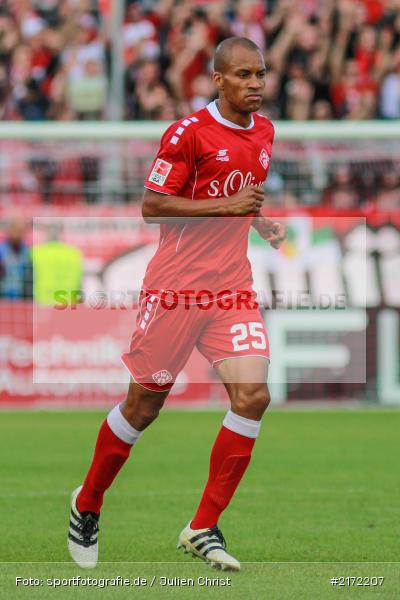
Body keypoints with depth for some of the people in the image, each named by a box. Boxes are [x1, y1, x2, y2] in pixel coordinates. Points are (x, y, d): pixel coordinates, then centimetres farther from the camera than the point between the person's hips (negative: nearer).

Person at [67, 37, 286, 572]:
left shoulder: (264, 132, 12)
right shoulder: (189, 132, -10)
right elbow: (152, 206, -14)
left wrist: (263, 223, 9)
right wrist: (228, 206, -19)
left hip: (233, 288, 5)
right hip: (175, 288, -5)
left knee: (253, 396, -13)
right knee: (142, 407, 3)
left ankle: (203, 528, -4)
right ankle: (87, 505, 27)